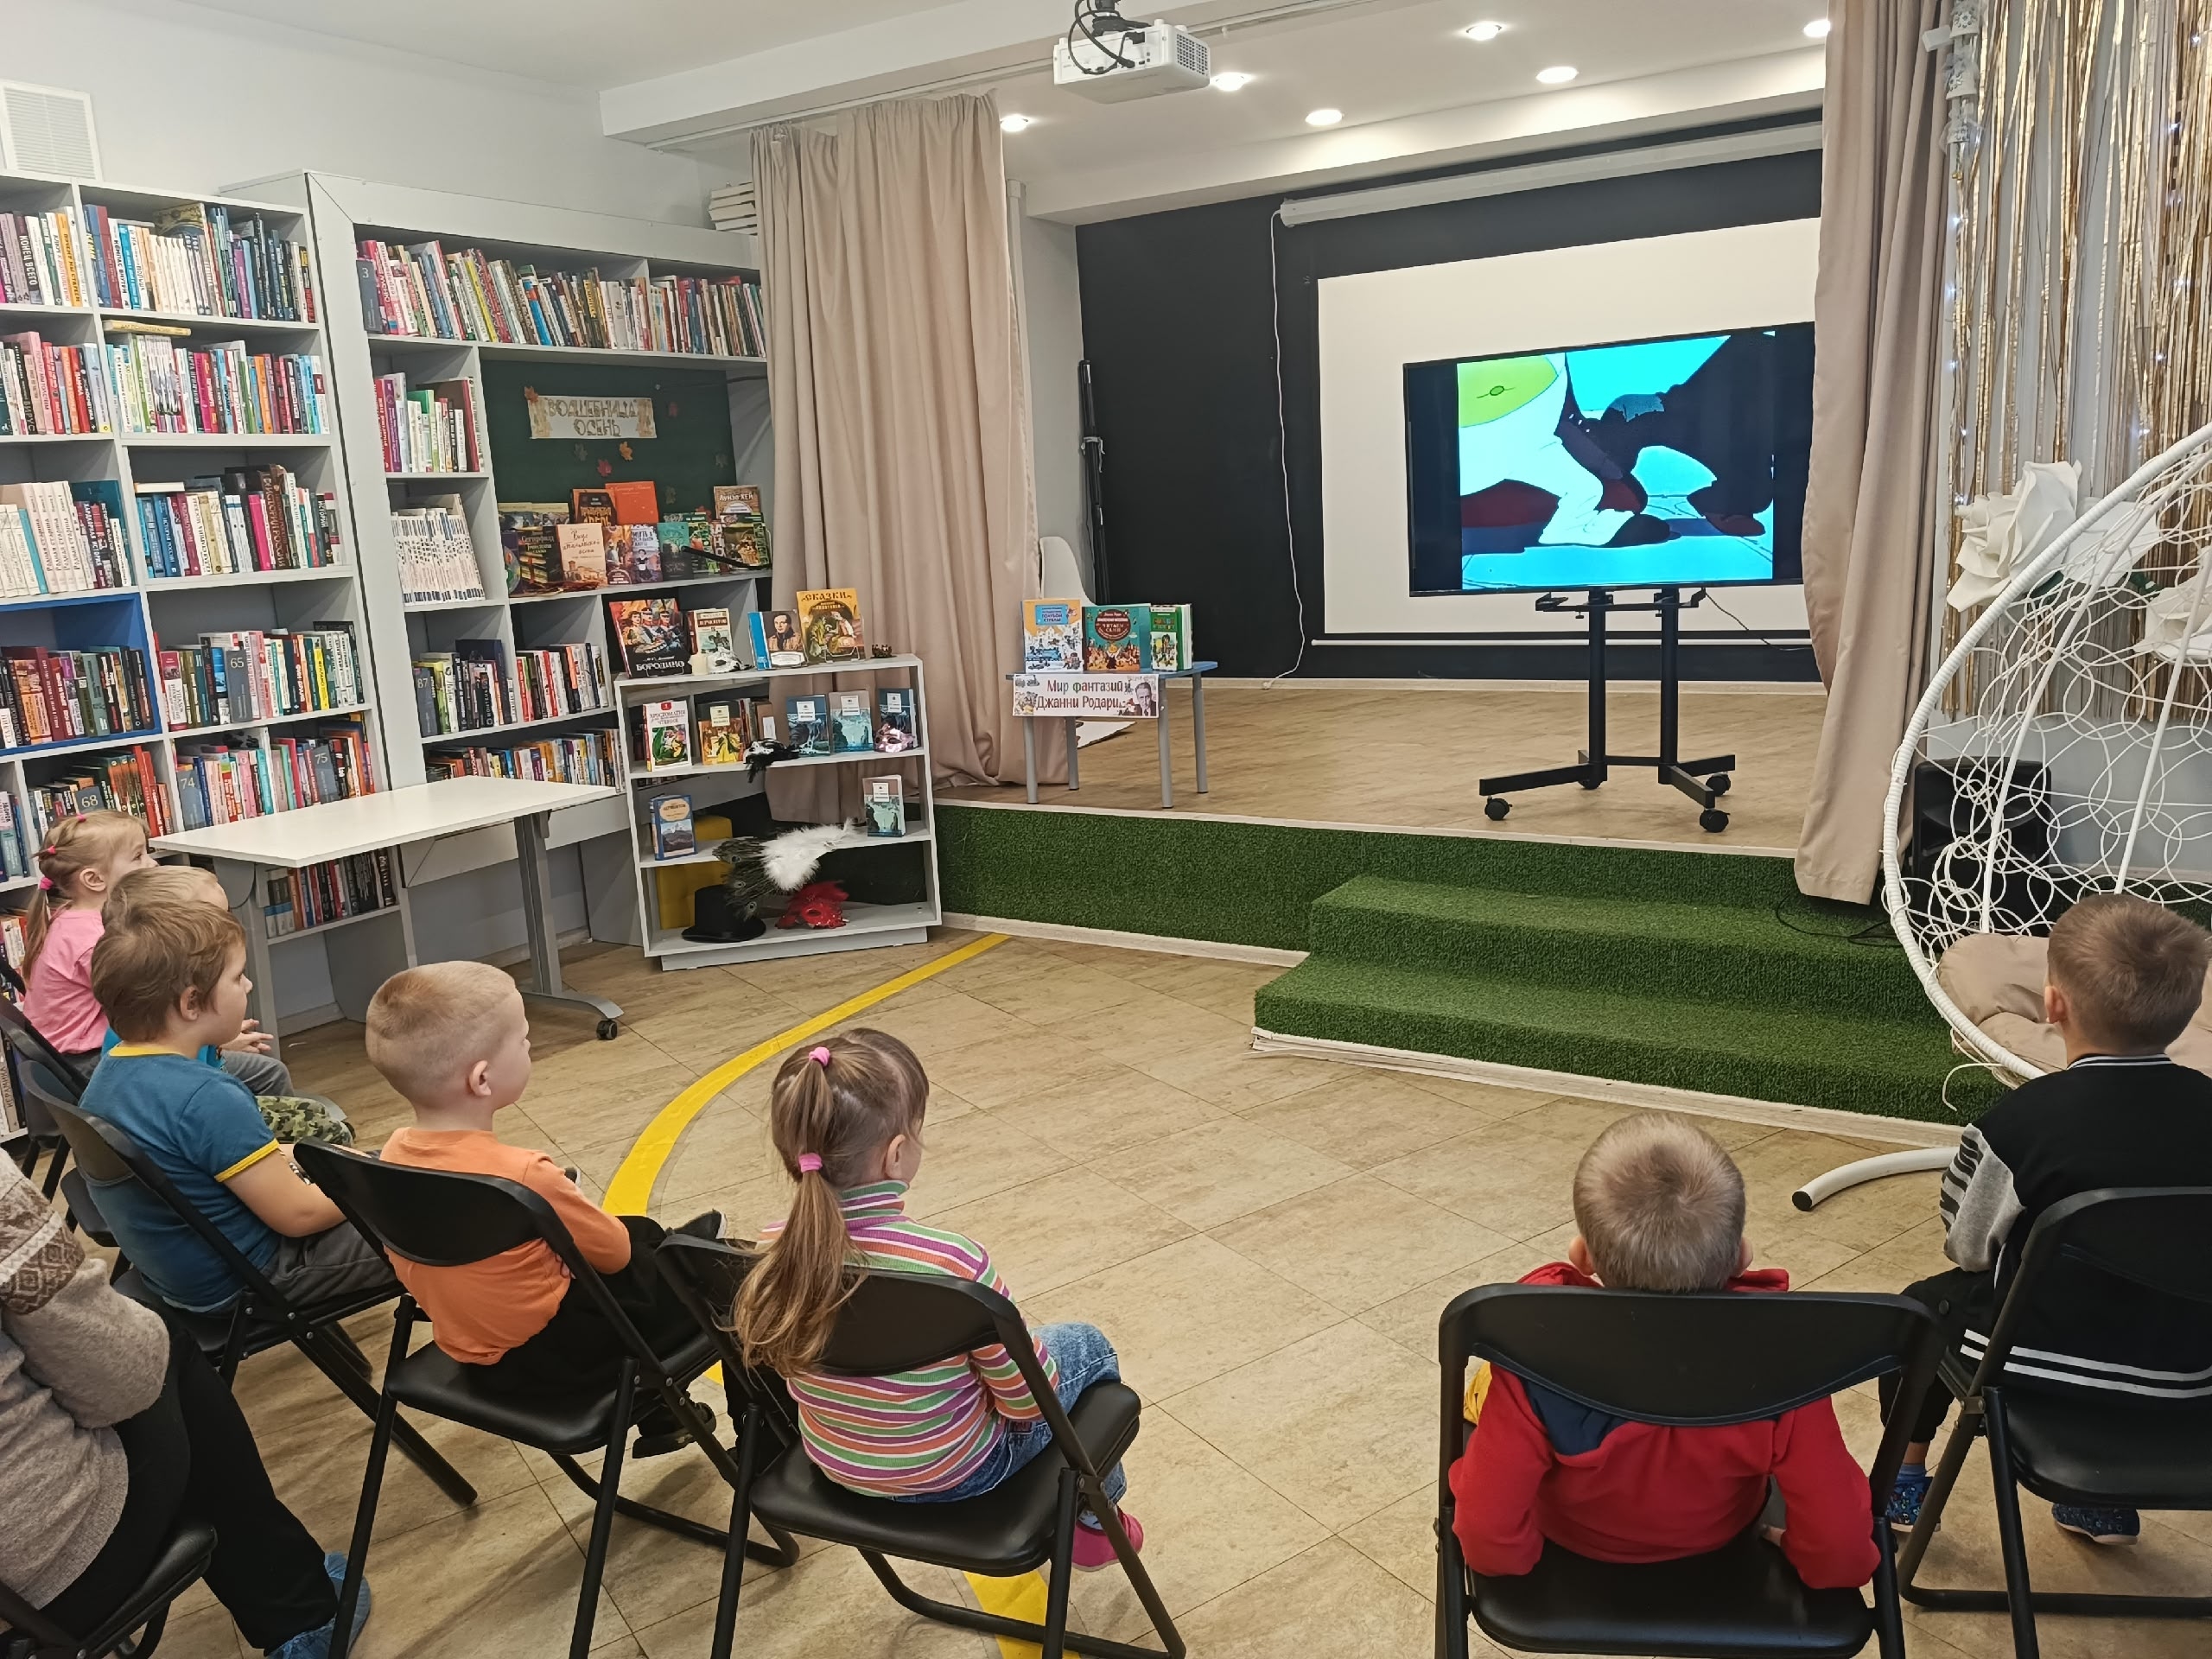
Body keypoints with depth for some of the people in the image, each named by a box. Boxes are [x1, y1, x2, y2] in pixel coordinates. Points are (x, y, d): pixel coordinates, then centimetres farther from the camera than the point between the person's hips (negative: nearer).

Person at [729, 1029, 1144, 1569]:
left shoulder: (775, 1248, -20)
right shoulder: (953, 1262, -36)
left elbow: (774, 1357, 0)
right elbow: (1027, 1398, -23)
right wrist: (1019, 1403, 1)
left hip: (835, 1465, 5)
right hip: (953, 1474, -5)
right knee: (1086, 1346, 20)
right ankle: (1094, 1520, 40)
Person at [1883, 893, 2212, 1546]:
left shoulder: (2022, 1119, -23)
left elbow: (1967, 1246, -9)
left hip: (2048, 1363, -4)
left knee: (1925, 1305, 24)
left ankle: (1905, 1481, 38)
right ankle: (2107, 1498, 46)